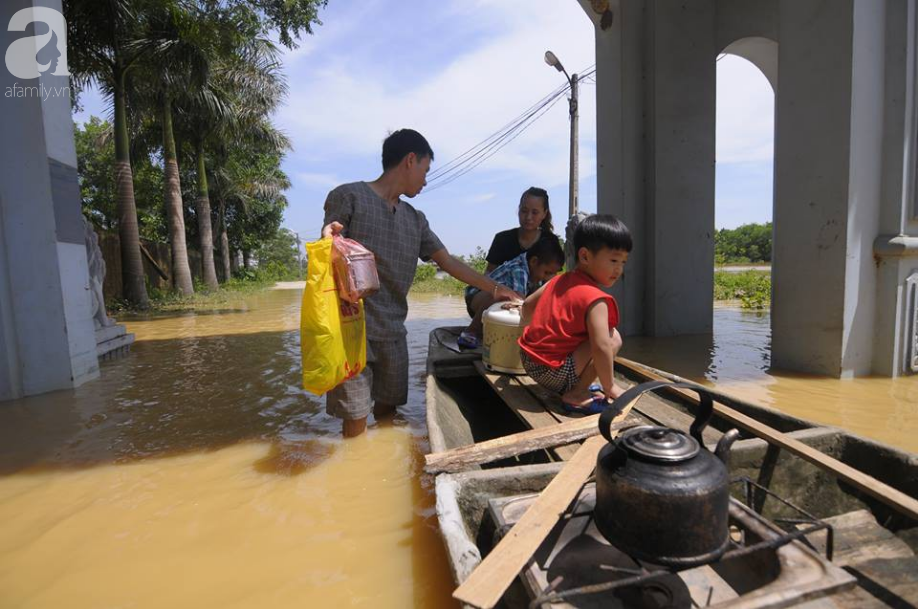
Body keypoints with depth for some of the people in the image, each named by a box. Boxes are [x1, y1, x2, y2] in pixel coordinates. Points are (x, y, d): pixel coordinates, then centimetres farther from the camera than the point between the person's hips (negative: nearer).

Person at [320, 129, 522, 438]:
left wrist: (494, 288, 16)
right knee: (356, 421, -1)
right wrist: (329, 240, -29)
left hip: (393, 333, 6)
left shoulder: (415, 220, 13)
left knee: (387, 412, 11)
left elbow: (449, 262, 16)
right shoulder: (348, 197, -3)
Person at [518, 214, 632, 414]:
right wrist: (609, 386, -11)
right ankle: (576, 394, -8)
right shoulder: (595, 300, -18)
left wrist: (534, 327, 38)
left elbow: (528, 305, 18)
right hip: (552, 373, -9)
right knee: (613, 338, -13)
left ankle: (577, 383, 17)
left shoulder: (559, 280, 6)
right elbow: (601, 347, -25)